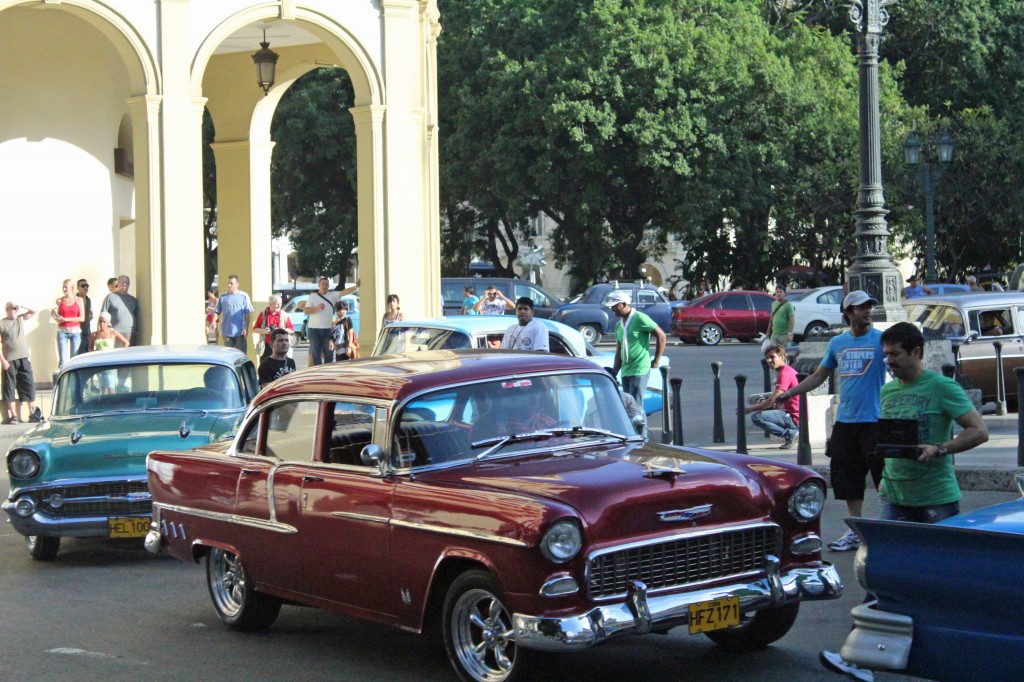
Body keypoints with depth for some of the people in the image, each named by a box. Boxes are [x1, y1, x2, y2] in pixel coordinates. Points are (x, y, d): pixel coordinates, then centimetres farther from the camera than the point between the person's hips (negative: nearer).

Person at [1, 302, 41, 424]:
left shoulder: (20, 319, 12)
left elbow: (33, 312, 15)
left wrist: (21, 307, 2)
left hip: (23, 358, 5)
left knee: (29, 386, 2)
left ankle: (33, 413, 6)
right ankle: (13, 416, 2)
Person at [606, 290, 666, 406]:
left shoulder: (639, 318, -9)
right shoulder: (619, 325, 15)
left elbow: (661, 335, -8)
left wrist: (656, 360, -7)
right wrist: (614, 373, 14)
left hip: (640, 370, -8)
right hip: (625, 371, 8)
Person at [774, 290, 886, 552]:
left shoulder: (881, 339, -3)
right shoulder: (837, 343, 12)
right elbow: (818, 376, 21)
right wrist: (789, 393, 16)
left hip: (874, 421, -5)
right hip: (845, 421, 5)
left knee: (884, 477, -5)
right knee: (846, 478, 9)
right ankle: (855, 532, 20)